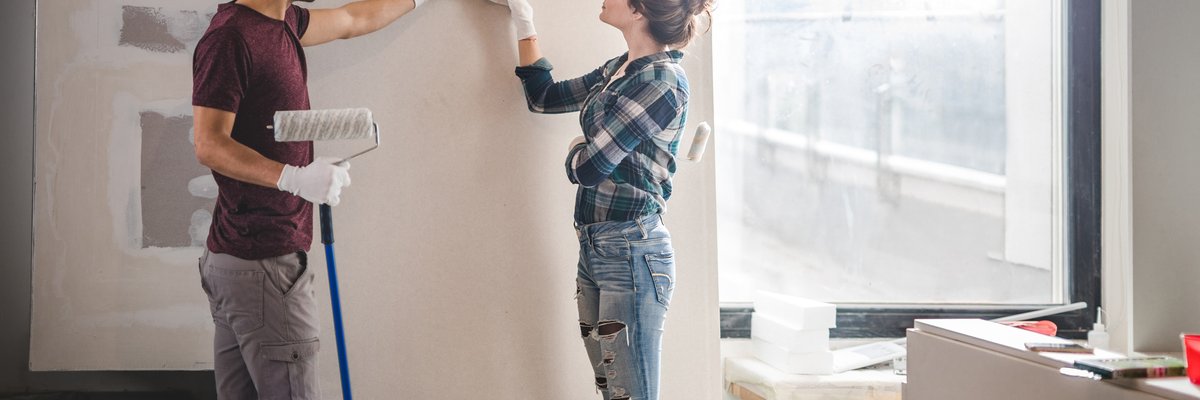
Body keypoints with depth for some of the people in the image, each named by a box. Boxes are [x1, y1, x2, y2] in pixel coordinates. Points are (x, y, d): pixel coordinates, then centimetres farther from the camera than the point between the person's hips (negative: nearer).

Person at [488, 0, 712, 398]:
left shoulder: (662, 81, -14)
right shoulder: (617, 70, 11)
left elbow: (588, 167, -16)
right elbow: (544, 96, 26)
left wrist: (577, 151, 6)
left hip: (631, 253, -8)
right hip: (594, 247, 8)